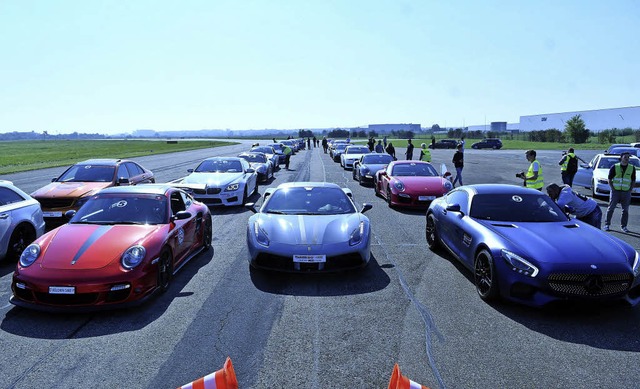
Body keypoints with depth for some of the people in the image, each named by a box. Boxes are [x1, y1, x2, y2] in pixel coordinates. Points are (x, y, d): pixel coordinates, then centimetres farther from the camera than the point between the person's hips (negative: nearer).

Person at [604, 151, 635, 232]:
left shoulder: (632, 168, 7)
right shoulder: (614, 167, 0)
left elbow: (633, 181, 12)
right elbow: (609, 180, 2)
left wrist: (630, 190, 1)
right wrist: (613, 189, -7)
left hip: (626, 192, 2)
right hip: (615, 191, -2)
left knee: (625, 210, 5)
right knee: (611, 208, 1)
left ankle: (624, 226, 14)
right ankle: (607, 224, 8)